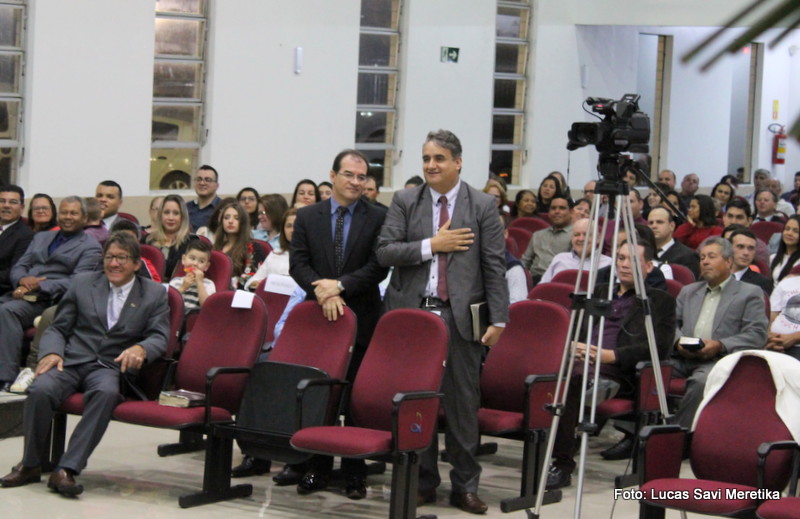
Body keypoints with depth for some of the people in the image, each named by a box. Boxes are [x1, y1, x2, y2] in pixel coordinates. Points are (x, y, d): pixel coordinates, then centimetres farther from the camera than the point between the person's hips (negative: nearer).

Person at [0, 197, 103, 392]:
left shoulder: (90, 247, 6)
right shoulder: (41, 238, 26)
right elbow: (18, 267, 21)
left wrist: (37, 286, -15)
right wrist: (23, 280, -4)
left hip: (49, 299, -6)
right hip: (21, 294, 6)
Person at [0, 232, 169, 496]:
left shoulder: (155, 294, 12)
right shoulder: (83, 283, 15)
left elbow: (159, 337, 2)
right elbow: (58, 328, 15)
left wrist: (140, 349, -22)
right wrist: (51, 352, -8)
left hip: (110, 367, -1)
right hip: (71, 361, 1)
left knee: (106, 393, -37)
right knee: (40, 390, -31)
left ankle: (66, 469, -36)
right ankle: (30, 464, -11)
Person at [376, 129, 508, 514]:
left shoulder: (483, 206, 3)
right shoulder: (404, 202, 6)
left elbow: (494, 266, 1)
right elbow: (385, 252, -2)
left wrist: (498, 319, -5)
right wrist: (432, 246, -13)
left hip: (460, 316, -1)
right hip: (412, 311, 1)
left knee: (462, 402, 3)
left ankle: (465, 486, 11)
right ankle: (423, 482, 16)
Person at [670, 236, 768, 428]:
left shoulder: (749, 293, 12)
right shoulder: (688, 291, 30)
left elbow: (757, 335, 1)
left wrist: (720, 345, -12)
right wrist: (678, 341, -2)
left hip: (719, 360, -5)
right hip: (683, 358, 5)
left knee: (702, 381, -39)